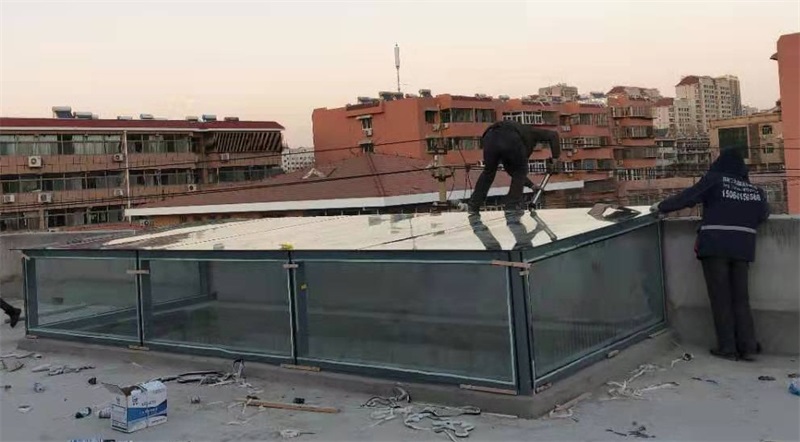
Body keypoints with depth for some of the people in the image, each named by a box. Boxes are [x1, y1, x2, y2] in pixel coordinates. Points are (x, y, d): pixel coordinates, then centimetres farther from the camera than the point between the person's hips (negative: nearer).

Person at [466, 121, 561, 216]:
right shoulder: (532, 131, 37)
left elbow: (511, 170, 46)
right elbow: (553, 135, 23)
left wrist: (531, 185, 47)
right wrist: (555, 158, 23)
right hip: (511, 139, -5)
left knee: (488, 171, 27)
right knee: (520, 171, 21)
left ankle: (473, 206, 25)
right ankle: (512, 206, 15)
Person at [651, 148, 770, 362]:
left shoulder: (714, 180, -2)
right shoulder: (755, 190, 11)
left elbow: (688, 197, -4)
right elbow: (763, 215, 14)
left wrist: (661, 206, 7)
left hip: (715, 246, -4)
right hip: (742, 247, 4)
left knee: (721, 298, 2)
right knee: (740, 298, 11)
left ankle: (727, 348, 3)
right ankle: (748, 346, 9)